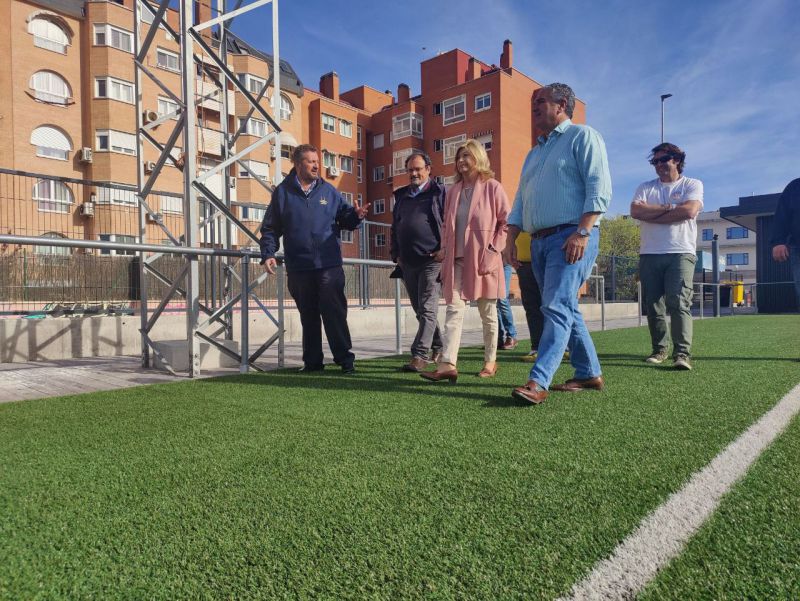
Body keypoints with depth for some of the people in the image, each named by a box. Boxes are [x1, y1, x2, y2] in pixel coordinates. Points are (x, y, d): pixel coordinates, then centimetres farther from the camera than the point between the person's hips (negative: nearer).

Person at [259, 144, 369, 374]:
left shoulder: (328, 190, 9)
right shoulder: (282, 192, 8)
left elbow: (344, 218, 13)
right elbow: (270, 228, 10)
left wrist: (356, 215, -9)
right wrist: (268, 254, -2)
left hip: (329, 264, -1)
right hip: (298, 267, 1)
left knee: (335, 312, -4)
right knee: (308, 316, 9)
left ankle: (345, 359, 4)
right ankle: (312, 361, 19)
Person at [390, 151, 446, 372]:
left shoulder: (439, 192, 3)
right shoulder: (401, 196, 19)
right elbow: (394, 227, 23)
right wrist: (396, 254, 14)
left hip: (432, 260, -6)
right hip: (408, 262, 6)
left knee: (427, 309, -8)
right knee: (420, 310, 12)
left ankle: (420, 355, -9)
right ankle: (437, 347, 27)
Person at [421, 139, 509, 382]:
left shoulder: (492, 187, 0)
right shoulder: (453, 190, 14)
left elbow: (506, 222, -3)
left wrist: (493, 250, -12)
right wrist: (444, 248, 6)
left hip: (483, 260, -4)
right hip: (457, 259, 4)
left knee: (488, 313, 8)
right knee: (454, 310, -7)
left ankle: (490, 361, 22)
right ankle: (448, 364, -12)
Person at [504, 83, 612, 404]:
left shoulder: (582, 136, 2)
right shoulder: (534, 153, 25)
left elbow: (599, 188, -10)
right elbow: (520, 199, 22)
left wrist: (582, 232, -21)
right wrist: (511, 237, 8)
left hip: (571, 237, -8)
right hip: (539, 241, 8)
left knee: (557, 308, -17)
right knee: (567, 311, 10)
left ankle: (538, 382, -21)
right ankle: (589, 374, 20)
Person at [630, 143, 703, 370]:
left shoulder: (692, 185, 10)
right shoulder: (645, 188, 16)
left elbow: (689, 210, -10)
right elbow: (635, 211, -3)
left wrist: (651, 214, -5)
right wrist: (669, 207, -6)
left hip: (681, 253, -3)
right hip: (649, 255, 3)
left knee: (679, 303, -14)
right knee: (653, 306, 4)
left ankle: (682, 354, -16)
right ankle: (660, 350, 14)